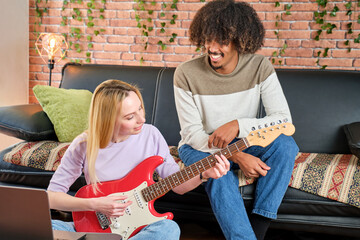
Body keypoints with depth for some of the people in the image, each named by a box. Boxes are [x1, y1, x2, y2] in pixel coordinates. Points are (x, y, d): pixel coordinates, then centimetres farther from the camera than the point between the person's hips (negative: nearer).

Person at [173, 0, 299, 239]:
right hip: (200, 147, -2)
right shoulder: (186, 74, -17)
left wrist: (239, 125, -29)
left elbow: (284, 118, -14)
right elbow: (193, 134, -16)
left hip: (244, 142, 3)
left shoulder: (260, 67, -11)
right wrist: (237, 157, -30)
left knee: (286, 144, -26)